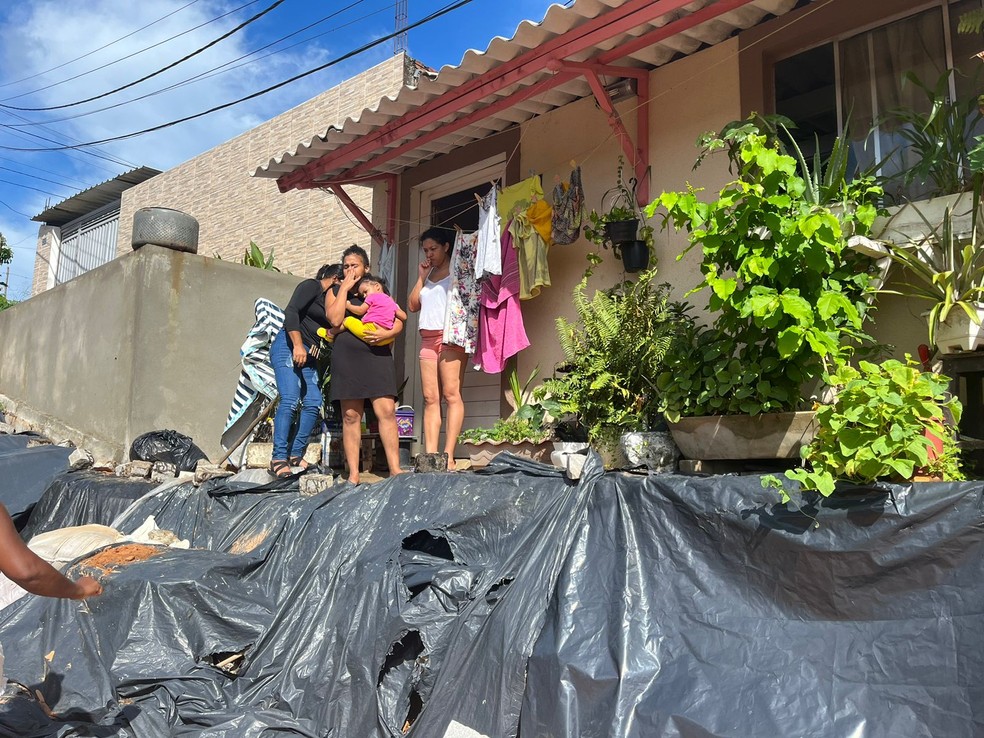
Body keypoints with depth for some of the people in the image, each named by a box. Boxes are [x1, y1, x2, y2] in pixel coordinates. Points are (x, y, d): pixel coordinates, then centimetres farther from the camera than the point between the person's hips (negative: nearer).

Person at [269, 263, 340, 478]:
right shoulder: (311, 286, 0)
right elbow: (291, 312, -14)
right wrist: (298, 345, -20)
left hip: (309, 357, 8)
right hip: (288, 347, -8)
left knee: (313, 404, -4)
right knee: (291, 400, -18)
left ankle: (295, 455, 2)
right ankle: (278, 458, -18)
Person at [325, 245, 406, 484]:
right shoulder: (335, 291, 16)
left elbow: (398, 323, 9)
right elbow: (335, 319, -4)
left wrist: (386, 333, -11)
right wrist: (345, 288, -1)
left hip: (378, 355, 0)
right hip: (347, 357, 0)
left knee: (386, 411, -12)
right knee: (351, 415, -2)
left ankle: (395, 469, -10)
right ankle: (353, 473, 1)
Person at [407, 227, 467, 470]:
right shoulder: (428, 273, 24)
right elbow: (412, 305, 18)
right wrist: (421, 277, 11)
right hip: (427, 339, 7)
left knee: (451, 393, -14)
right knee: (430, 398, -3)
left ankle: (448, 456, -19)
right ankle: (430, 456, -7)